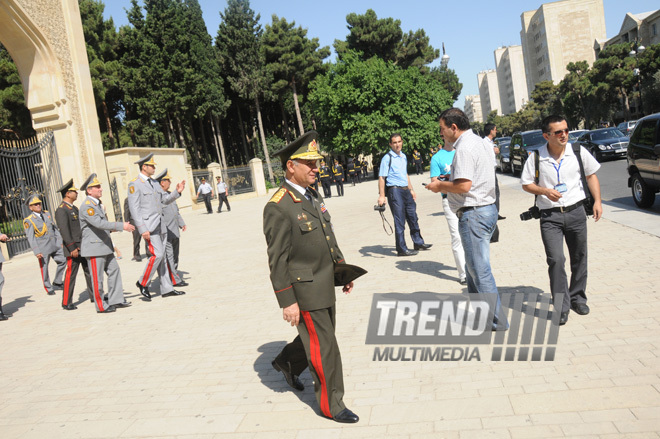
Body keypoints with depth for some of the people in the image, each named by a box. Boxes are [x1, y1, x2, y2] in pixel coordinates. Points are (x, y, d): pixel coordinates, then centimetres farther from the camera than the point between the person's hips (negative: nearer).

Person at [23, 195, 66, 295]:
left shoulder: (47, 214, 11)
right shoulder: (29, 221, -6)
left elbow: (55, 228, 15)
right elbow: (30, 238, -10)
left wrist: (60, 242, 10)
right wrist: (36, 252, -17)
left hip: (54, 245, 5)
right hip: (43, 248, -5)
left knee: (63, 261, -1)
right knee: (44, 269, 3)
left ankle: (57, 283, 14)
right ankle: (49, 288, 17)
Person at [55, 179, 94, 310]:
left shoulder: (74, 208, 17)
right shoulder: (61, 210, -12)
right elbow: (64, 230, -19)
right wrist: (72, 248, -22)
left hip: (84, 247, 9)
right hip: (73, 248, -9)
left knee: (90, 271, 12)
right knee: (70, 275, -3)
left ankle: (94, 296, 20)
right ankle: (66, 303, 5)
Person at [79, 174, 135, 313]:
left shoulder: (97, 204, 15)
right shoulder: (86, 206, -17)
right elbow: (99, 223, -28)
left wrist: (111, 229, 11)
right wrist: (122, 226, -29)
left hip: (105, 246, 9)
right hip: (94, 247, -9)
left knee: (114, 270, 10)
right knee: (97, 278, 0)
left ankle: (115, 300, 17)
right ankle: (101, 306, 9)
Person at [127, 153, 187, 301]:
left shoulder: (154, 183, 16)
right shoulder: (134, 184, -8)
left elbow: (165, 199, 20)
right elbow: (134, 208, -14)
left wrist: (177, 192, 1)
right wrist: (143, 230, -19)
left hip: (160, 225, 8)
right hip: (148, 225, -8)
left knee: (161, 256, 9)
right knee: (157, 254, -15)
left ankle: (166, 289, 13)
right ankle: (143, 283, 2)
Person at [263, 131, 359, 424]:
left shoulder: (314, 196, 8)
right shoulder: (278, 207, -19)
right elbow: (277, 259, -19)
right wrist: (287, 302, -18)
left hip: (324, 285, 9)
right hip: (304, 291, -8)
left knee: (318, 336, 22)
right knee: (324, 347, 2)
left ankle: (287, 362, 47)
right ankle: (331, 404, 20)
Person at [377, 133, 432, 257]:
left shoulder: (403, 156, 14)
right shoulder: (387, 158, -9)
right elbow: (382, 177, -14)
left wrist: (411, 189, 24)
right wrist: (382, 196, -20)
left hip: (405, 190, 8)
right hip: (394, 191, -8)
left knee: (413, 217, 15)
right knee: (399, 222, -3)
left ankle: (418, 243, 29)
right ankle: (402, 249, 5)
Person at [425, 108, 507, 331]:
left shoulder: (465, 148, -16)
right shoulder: (478, 142, 16)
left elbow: (463, 186, -25)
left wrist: (440, 186, -9)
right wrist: (447, 184, 15)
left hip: (474, 214, -11)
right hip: (486, 209, 11)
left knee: (480, 269, -2)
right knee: (474, 267, 19)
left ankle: (497, 322, 6)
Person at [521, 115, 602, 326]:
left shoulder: (578, 152, 0)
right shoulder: (536, 158, -6)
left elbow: (591, 175, 12)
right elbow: (526, 184, 3)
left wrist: (597, 200, 3)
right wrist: (545, 191, -15)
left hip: (576, 212, 3)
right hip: (550, 216, -2)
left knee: (579, 258, 12)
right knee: (556, 260, -12)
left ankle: (578, 298, 32)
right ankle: (561, 306, -1)